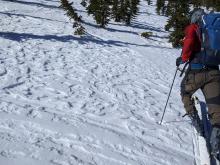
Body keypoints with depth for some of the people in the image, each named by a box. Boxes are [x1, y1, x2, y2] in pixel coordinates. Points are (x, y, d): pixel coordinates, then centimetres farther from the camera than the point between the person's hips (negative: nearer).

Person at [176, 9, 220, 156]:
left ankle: (195, 120, 20)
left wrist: (183, 59, -2)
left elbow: (189, 42, -15)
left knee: (185, 93, 25)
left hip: (196, 71, -3)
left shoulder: (192, 28, 5)